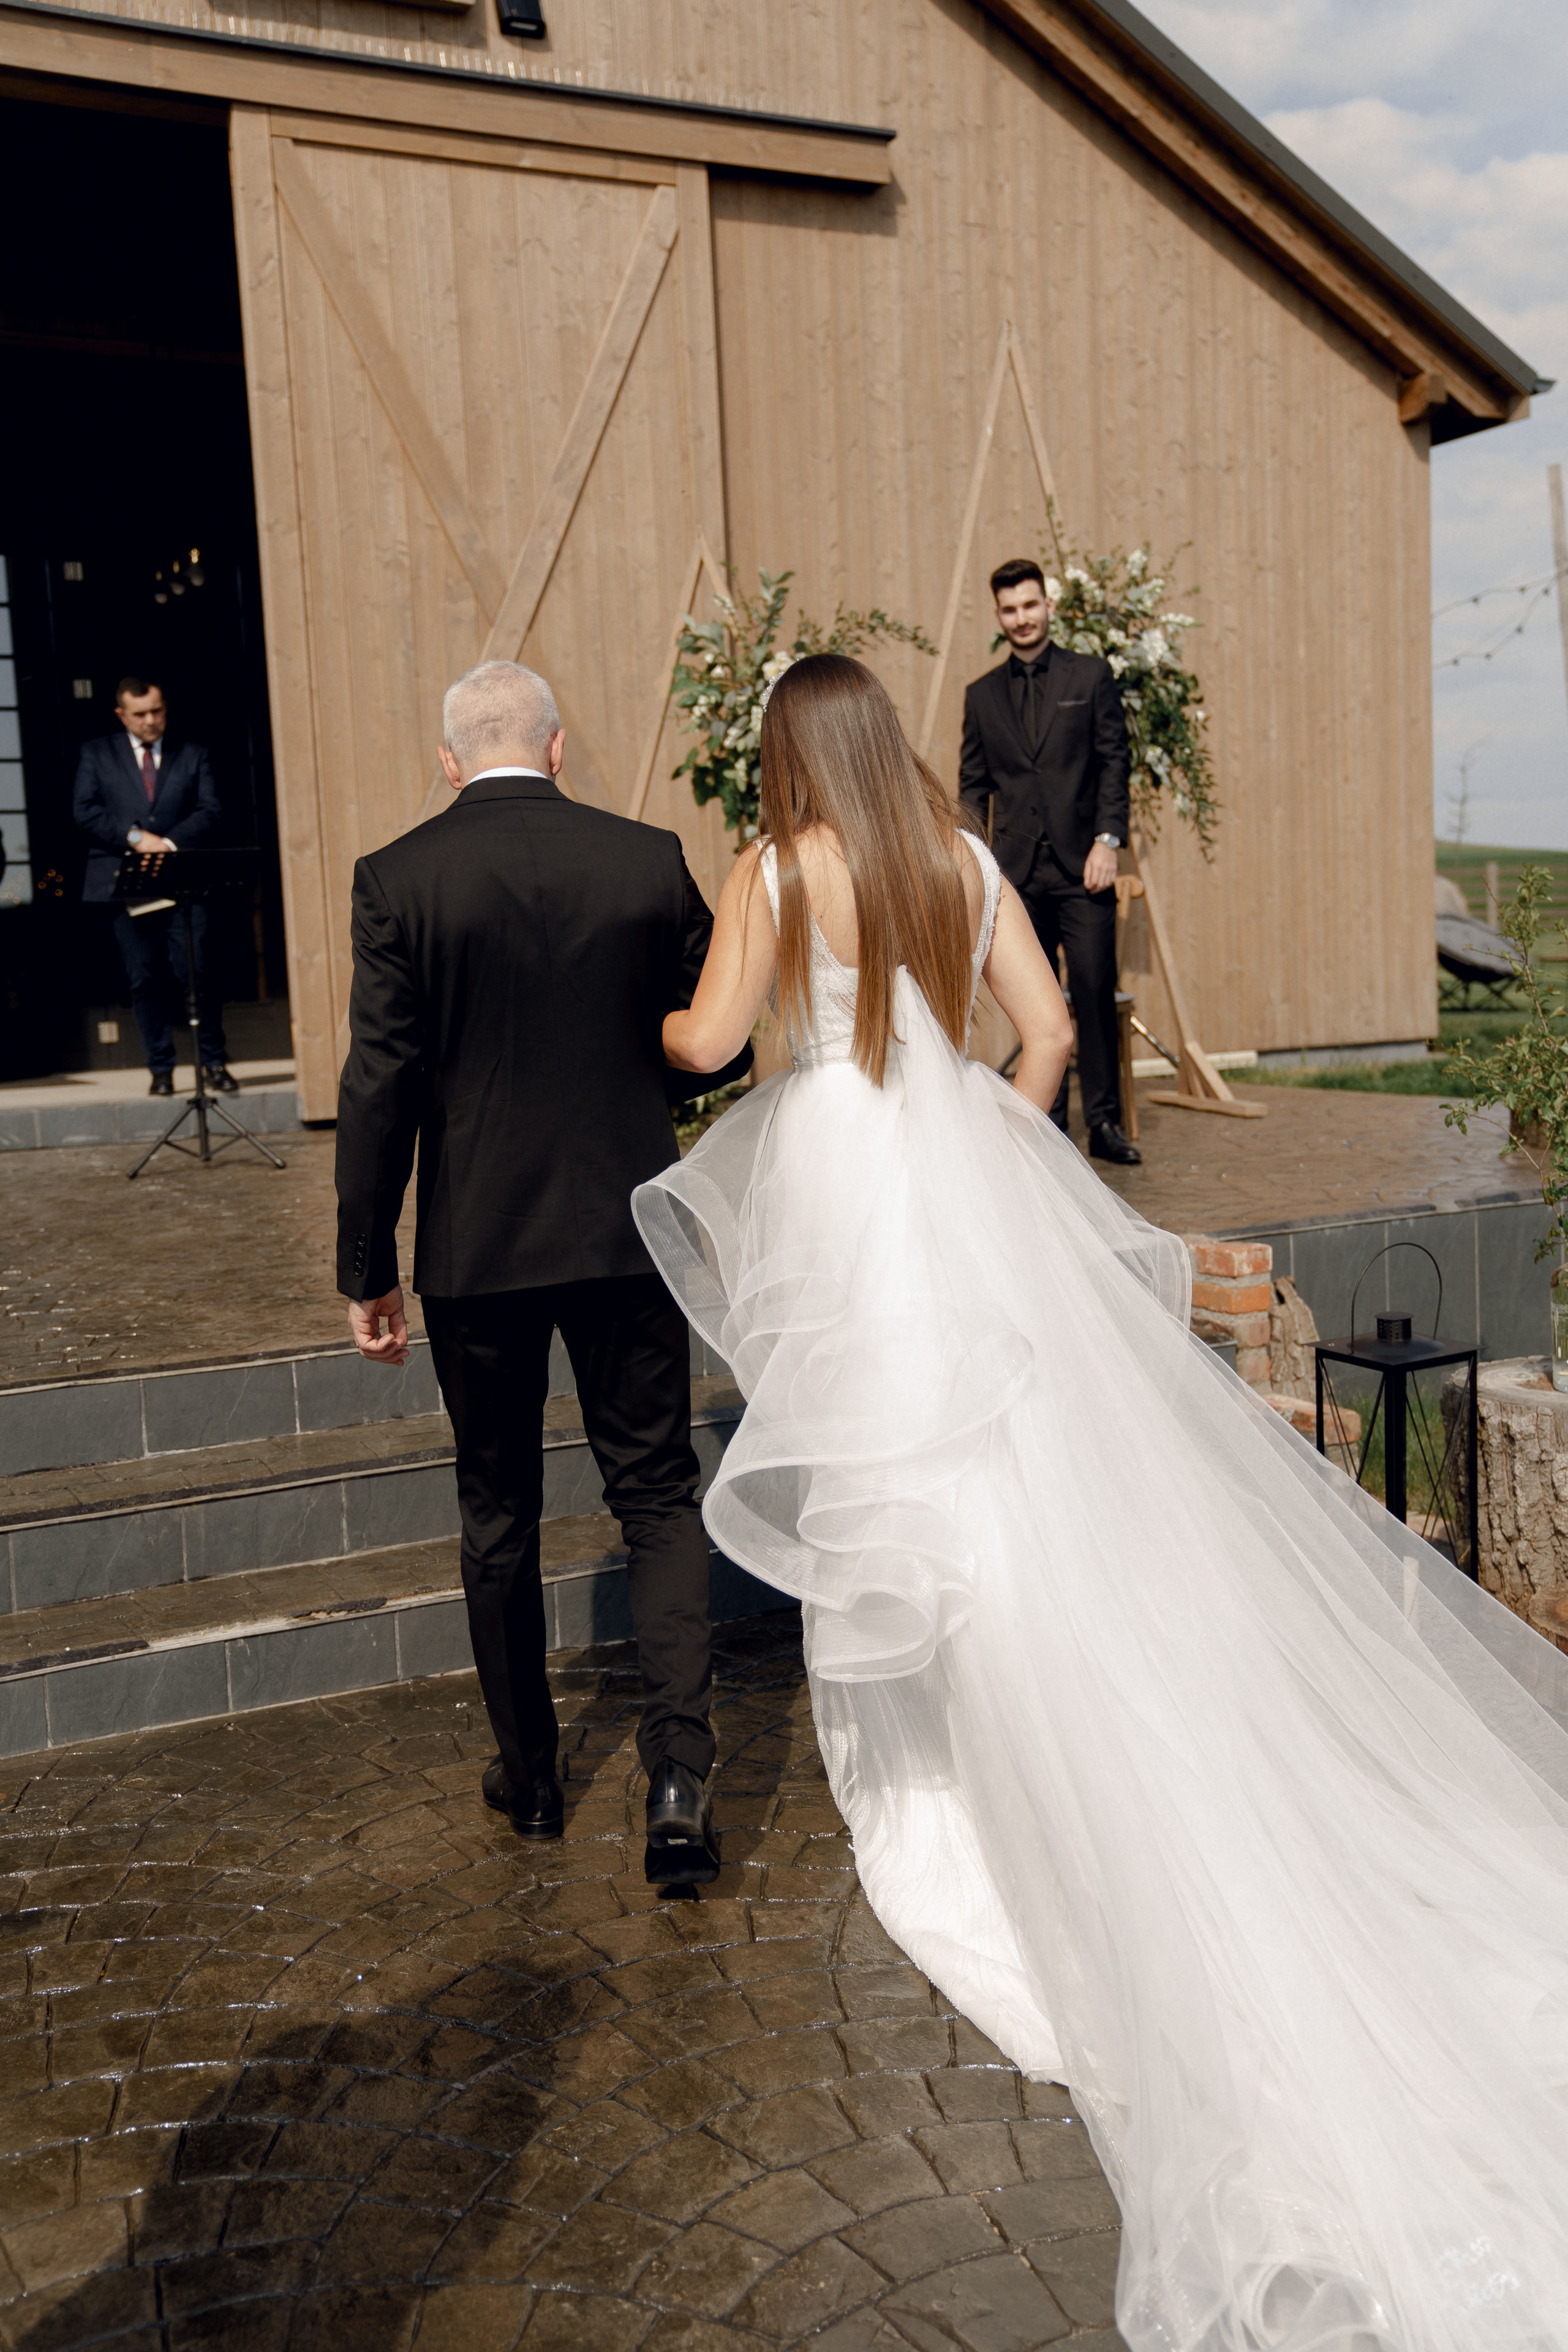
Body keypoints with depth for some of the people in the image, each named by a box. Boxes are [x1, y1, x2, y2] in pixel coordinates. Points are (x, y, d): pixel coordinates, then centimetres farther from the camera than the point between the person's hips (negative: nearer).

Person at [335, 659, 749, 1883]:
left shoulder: (397, 878, -7)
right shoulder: (649, 860, -3)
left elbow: (380, 1084, -9)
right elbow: (719, 1047, 3)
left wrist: (367, 1269, -2)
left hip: (474, 1244, 0)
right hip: (627, 1230, 0)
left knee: (499, 1515, 16)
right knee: (659, 1497, 12)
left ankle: (529, 1773, 30)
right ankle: (680, 1769, -1)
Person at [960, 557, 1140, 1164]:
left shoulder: (1091, 676, 7)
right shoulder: (982, 695, 14)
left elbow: (1114, 762, 3)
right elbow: (973, 786, 14)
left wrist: (1107, 840, -8)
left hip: (1081, 866, -2)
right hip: (1017, 870, 2)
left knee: (1095, 990, -8)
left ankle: (1104, 1122, 1)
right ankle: (1049, 1123, 11)